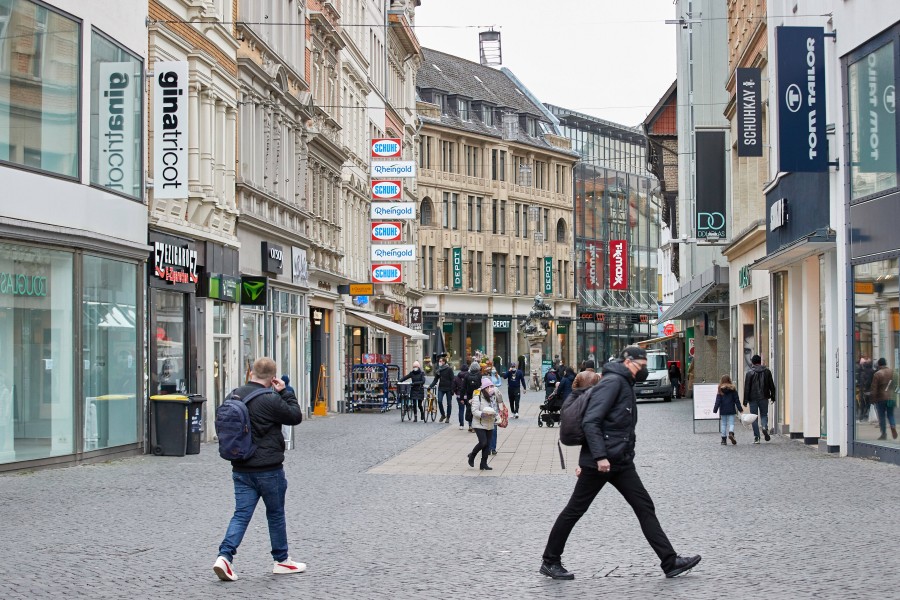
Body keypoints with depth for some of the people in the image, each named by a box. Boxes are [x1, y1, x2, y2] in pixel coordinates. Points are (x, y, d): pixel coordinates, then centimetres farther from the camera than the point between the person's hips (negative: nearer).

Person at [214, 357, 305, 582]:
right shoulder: (270, 400, -18)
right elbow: (296, 416, -6)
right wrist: (284, 392, 0)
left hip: (240, 469, 5)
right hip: (268, 469, -5)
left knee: (241, 514, 5)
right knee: (276, 514, 11)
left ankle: (225, 555, -12)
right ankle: (282, 560, 23)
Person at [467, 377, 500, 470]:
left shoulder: (493, 397, 9)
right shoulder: (477, 397, -13)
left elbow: (496, 409, 19)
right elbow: (474, 411, -16)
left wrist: (495, 414, -3)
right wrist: (483, 414, -31)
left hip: (490, 425, 7)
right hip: (479, 424, -7)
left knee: (487, 445, 5)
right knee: (483, 442, -16)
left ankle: (483, 464, 14)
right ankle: (471, 456, 10)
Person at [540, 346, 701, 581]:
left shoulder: (625, 385, 18)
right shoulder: (612, 382, -12)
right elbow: (590, 421, -22)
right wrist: (599, 456, -27)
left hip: (621, 462, 10)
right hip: (599, 463, -10)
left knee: (645, 507, 4)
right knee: (574, 510, 1)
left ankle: (670, 562, 4)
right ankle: (550, 562, 12)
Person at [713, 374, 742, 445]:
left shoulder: (720, 390, -3)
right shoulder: (732, 389, -1)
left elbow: (718, 401, -4)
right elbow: (737, 400, 2)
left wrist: (715, 409, 0)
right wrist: (740, 409, 7)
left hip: (723, 410, 1)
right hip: (731, 410, 0)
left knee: (723, 424, 8)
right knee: (731, 423, 2)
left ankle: (724, 439, 9)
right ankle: (731, 433, -27)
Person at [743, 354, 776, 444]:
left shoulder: (749, 373, -4)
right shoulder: (767, 371, 5)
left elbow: (746, 388, -5)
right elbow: (771, 385, 8)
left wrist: (745, 400, -2)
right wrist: (773, 396, 15)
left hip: (753, 398, -2)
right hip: (764, 397, 2)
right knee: (764, 414, 15)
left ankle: (756, 438, 0)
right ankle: (765, 427, -15)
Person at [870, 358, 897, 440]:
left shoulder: (877, 374, -11)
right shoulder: (892, 371, 2)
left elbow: (874, 388, -9)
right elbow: (895, 385, 14)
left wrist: (873, 399, -3)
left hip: (881, 398, -4)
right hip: (891, 398, 4)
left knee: (882, 416, 4)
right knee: (890, 415, 14)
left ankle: (884, 434, 5)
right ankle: (893, 427, -11)